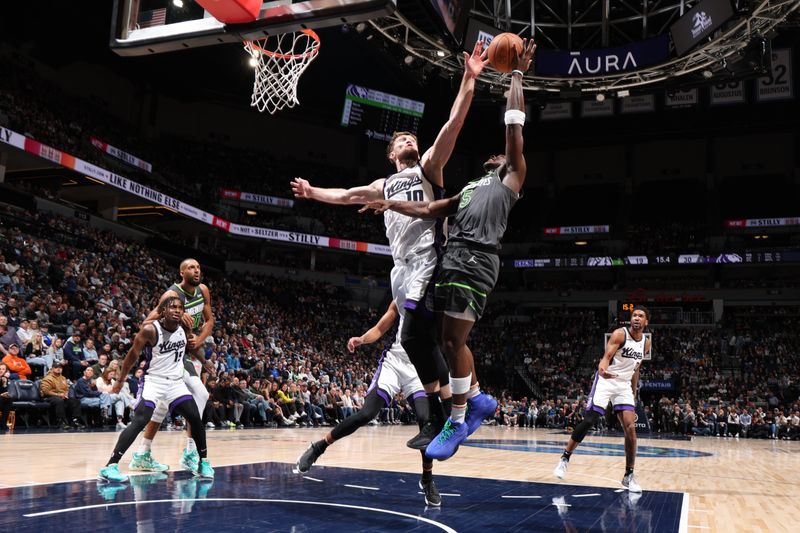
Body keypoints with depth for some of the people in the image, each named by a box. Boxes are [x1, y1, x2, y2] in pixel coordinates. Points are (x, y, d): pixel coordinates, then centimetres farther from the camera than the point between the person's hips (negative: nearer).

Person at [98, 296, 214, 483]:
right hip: (153, 381, -5)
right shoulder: (150, 330, -16)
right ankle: (110, 466, -19)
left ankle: (203, 462, 14)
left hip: (176, 382, 5)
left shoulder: (184, 330, -1)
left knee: (196, 418, -2)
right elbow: (133, 355, -5)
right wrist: (120, 381, 2)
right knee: (139, 422, -20)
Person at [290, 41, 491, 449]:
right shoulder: (384, 186, 25)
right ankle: (441, 421, 12)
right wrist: (312, 192, 48)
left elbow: (453, 123, -3)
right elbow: (347, 195, 40)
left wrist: (469, 79, -11)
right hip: (403, 267, 7)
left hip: (428, 260, -6)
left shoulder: (428, 167, 9)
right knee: (422, 342, 5)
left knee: (413, 338, -21)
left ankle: (447, 421, -15)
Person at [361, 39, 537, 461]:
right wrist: (391, 204, 14)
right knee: (450, 340, 8)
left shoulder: (511, 179, 15)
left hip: (477, 261, -7)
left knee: (453, 341, -9)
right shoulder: (468, 189, 32)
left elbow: (513, 127, 10)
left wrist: (517, 75, 14)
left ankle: (457, 422, 1)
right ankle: (478, 399, 26)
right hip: (453, 259, 7)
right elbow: (427, 210, 27)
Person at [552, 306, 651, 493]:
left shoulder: (646, 343, 6)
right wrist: (602, 369, -49)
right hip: (606, 381, -5)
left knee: (630, 428, -7)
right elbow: (606, 357, -26)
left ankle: (629, 476, 0)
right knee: (588, 421, -9)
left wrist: (634, 394, 16)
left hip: (624, 385, 5)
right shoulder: (620, 334, -13)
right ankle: (565, 458, 7)